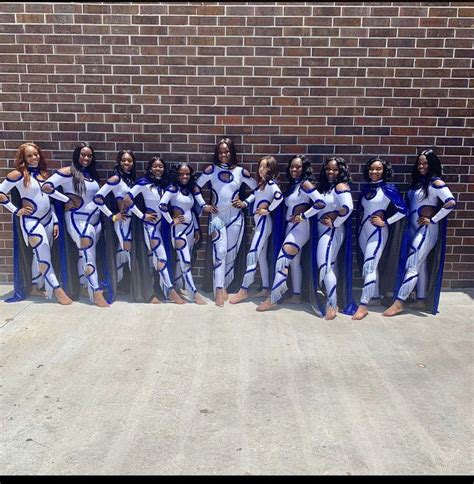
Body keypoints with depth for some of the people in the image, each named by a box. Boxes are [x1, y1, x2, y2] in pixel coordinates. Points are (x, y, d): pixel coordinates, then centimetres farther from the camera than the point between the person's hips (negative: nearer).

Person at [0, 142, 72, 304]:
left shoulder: (42, 173, 9)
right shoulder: (18, 174, -9)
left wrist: (55, 221, 10)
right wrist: (16, 211, -8)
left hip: (47, 219, 6)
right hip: (31, 221, -6)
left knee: (40, 255, 13)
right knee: (44, 256, -9)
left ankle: (36, 287, 27)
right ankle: (57, 290, -5)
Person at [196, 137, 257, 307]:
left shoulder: (240, 171, 2)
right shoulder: (211, 170, 0)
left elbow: (257, 189, 10)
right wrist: (203, 206, -1)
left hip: (235, 217, 2)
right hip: (217, 216, -1)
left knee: (231, 253, 6)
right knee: (220, 252, -13)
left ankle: (223, 286, 21)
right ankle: (219, 290, -11)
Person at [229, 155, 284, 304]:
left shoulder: (271, 183, -14)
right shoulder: (261, 183, 13)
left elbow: (279, 196, -31)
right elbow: (255, 195, 23)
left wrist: (268, 210, -21)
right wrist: (244, 203, 5)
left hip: (264, 223, -10)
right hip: (259, 223, 10)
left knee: (252, 255, -10)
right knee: (261, 256, 12)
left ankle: (244, 290, -6)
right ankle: (265, 289, 18)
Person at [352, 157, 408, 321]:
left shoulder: (388, 189, -8)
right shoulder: (366, 188, 10)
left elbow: (403, 210, -10)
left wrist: (385, 222, -12)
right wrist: (358, 225, 9)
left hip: (377, 232, -6)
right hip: (363, 231, 6)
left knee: (369, 267, -12)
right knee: (372, 265, 15)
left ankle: (363, 305, -12)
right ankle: (375, 295, 29)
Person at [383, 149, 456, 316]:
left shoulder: (435, 183, -11)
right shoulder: (417, 181, 12)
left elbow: (451, 203, -20)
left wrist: (433, 219, -16)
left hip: (426, 231, -8)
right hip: (413, 228, 8)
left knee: (412, 265, -10)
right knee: (420, 264, 13)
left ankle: (399, 302, -8)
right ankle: (421, 300, 23)